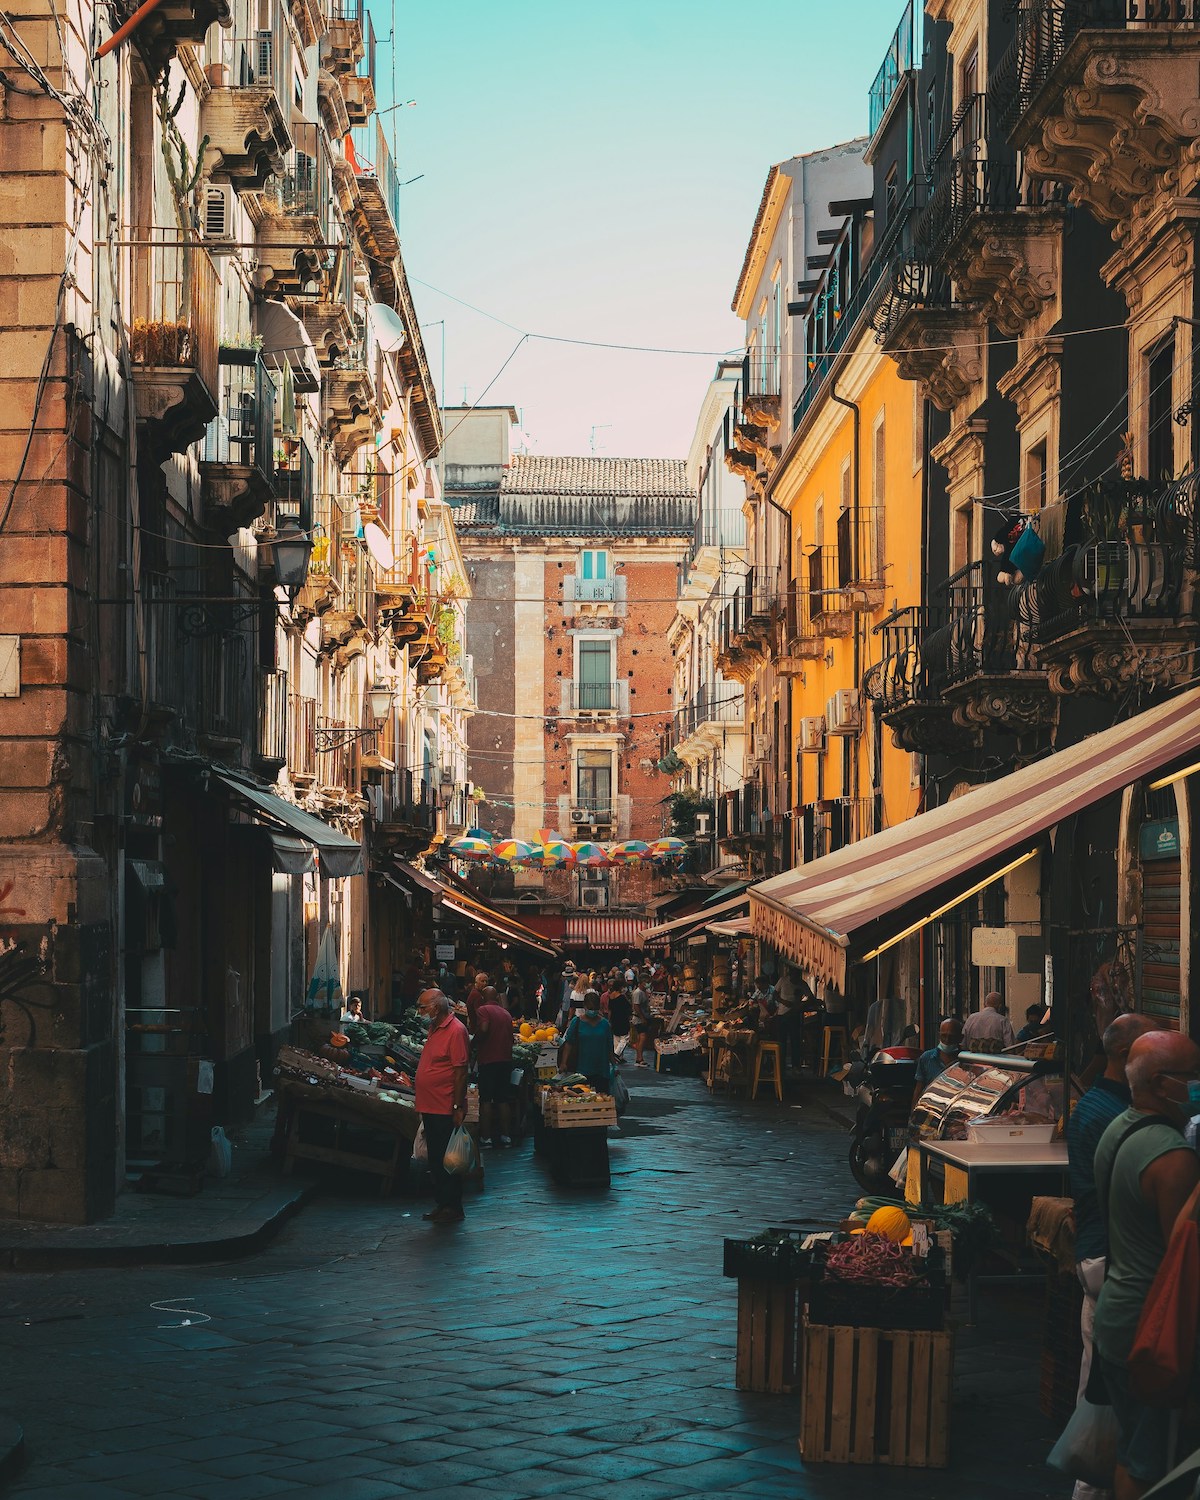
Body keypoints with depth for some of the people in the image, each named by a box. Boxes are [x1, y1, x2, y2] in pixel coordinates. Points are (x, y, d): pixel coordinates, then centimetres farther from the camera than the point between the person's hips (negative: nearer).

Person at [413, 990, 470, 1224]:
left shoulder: (455, 1030, -15)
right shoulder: (434, 1028, 15)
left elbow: (460, 1071, -18)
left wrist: (458, 1107, -20)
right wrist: (422, 1104, 19)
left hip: (445, 1110, -9)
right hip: (431, 1108, 9)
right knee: (436, 1161, 14)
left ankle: (452, 1207, 5)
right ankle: (441, 1204, 22)